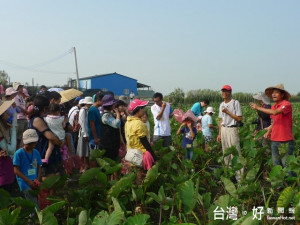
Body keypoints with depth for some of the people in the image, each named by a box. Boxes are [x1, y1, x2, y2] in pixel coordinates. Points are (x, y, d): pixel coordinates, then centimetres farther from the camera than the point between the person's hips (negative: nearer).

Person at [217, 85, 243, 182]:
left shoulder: (235, 103, -5)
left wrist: (227, 112, -16)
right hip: (223, 129, 7)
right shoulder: (222, 105, 16)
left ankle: (239, 176, -8)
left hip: (232, 129, -7)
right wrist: (219, 134, 16)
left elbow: (239, 119, -11)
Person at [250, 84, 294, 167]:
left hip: (286, 141, -7)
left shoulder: (286, 104, -11)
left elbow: (275, 112, -28)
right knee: (276, 164, 12)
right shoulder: (273, 106, 12)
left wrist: (258, 107, -21)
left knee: (286, 165, -2)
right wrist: (268, 132, 5)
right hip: (274, 140, 7)